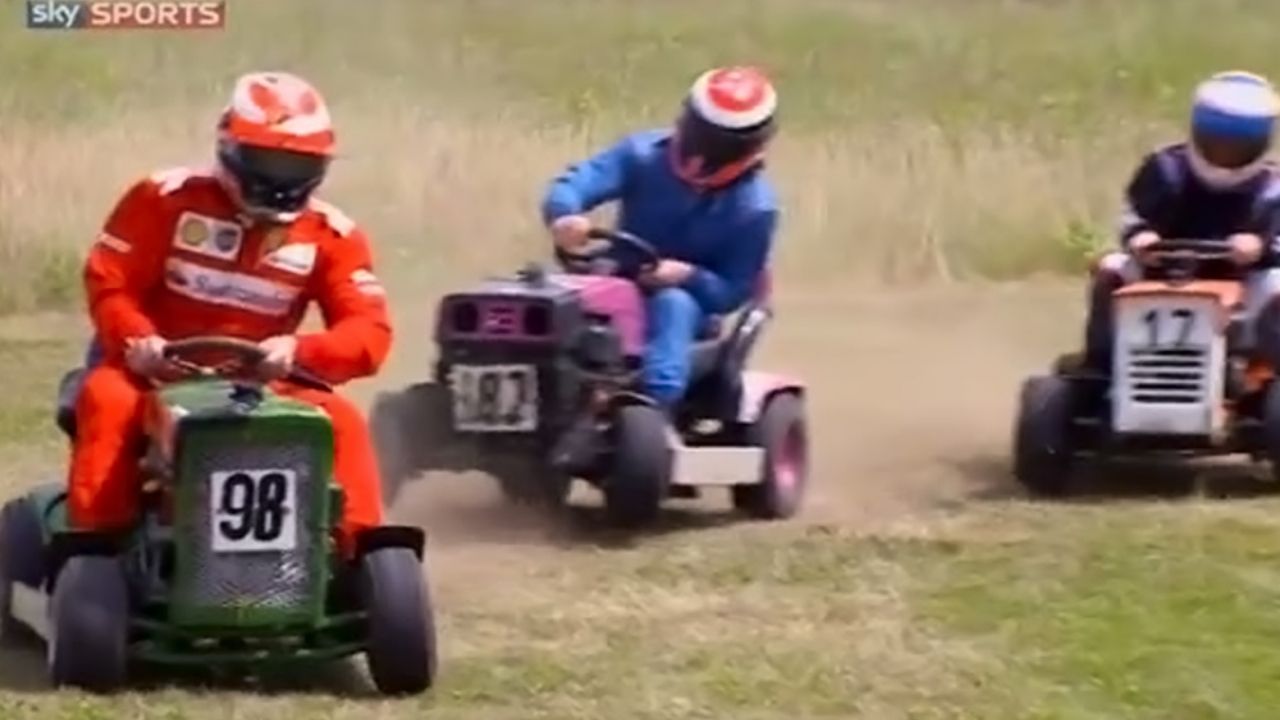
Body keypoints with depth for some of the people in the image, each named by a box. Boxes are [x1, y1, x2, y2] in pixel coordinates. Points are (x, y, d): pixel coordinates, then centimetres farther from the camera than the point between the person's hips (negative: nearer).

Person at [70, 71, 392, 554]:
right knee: (107, 399, -35)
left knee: (341, 422, -22)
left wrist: (300, 350, -32)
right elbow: (109, 282, -6)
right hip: (157, 373, -2)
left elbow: (369, 330, -11)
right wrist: (137, 340, -28)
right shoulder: (168, 199, -4)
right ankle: (94, 537, -37)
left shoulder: (329, 236, 1)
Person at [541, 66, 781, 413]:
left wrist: (688, 276, -33)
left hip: (688, 299, -1)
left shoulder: (753, 207, -12)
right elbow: (575, 184, -24)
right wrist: (564, 216, -48)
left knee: (672, 304, -38)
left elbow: (732, 292, -12)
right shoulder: (643, 154, -10)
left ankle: (656, 404, -54)